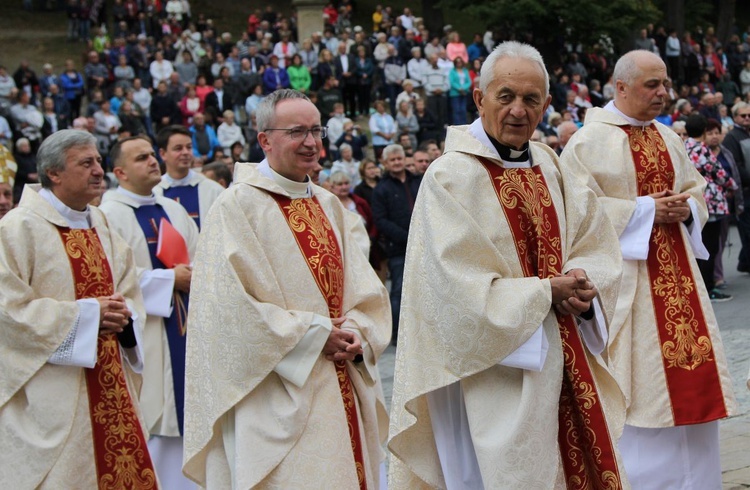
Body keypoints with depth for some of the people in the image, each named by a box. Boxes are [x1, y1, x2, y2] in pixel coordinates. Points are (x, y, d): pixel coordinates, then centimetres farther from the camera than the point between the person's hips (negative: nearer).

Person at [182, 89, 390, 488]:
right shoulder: (237, 207, -7)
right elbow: (231, 306, -14)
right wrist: (316, 334, -13)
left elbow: (366, 290, 12)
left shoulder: (330, 207, 15)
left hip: (343, 393, 6)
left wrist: (356, 335, -8)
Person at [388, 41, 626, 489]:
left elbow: (598, 251, 10)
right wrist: (545, 293, -15)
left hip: (564, 365, 7)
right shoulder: (450, 178, -13)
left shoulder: (552, 168, 9)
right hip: (493, 372, -7)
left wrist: (583, 287, -11)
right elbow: (458, 291, -18)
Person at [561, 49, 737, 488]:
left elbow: (696, 189, 19)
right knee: (639, 386, -3)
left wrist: (686, 208, -5)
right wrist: (643, 211, -16)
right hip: (623, 273, -6)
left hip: (676, 272, 7)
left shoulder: (668, 139, 13)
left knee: (688, 374, 7)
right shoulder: (590, 141, -8)